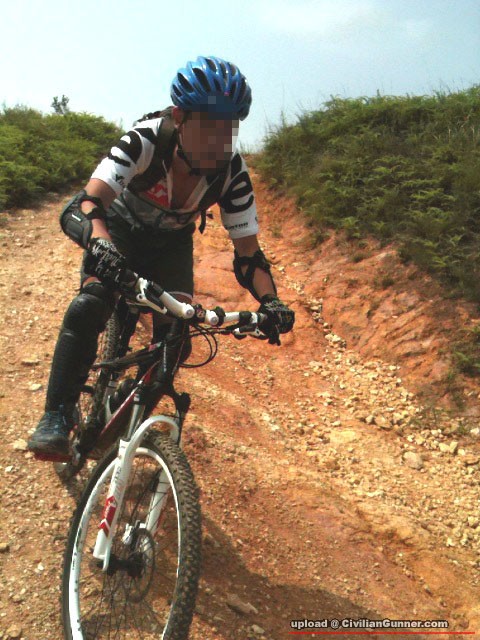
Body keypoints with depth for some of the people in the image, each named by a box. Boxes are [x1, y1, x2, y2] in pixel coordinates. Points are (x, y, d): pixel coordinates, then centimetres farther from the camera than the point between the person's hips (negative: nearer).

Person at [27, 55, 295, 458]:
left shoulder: (232, 172, -27)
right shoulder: (145, 141, -33)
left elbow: (248, 254, -22)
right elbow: (84, 205, -42)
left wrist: (270, 301, -41)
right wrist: (100, 244, -64)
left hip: (171, 247, 2)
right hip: (121, 232, -2)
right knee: (88, 307, -28)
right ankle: (57, 417, -14)